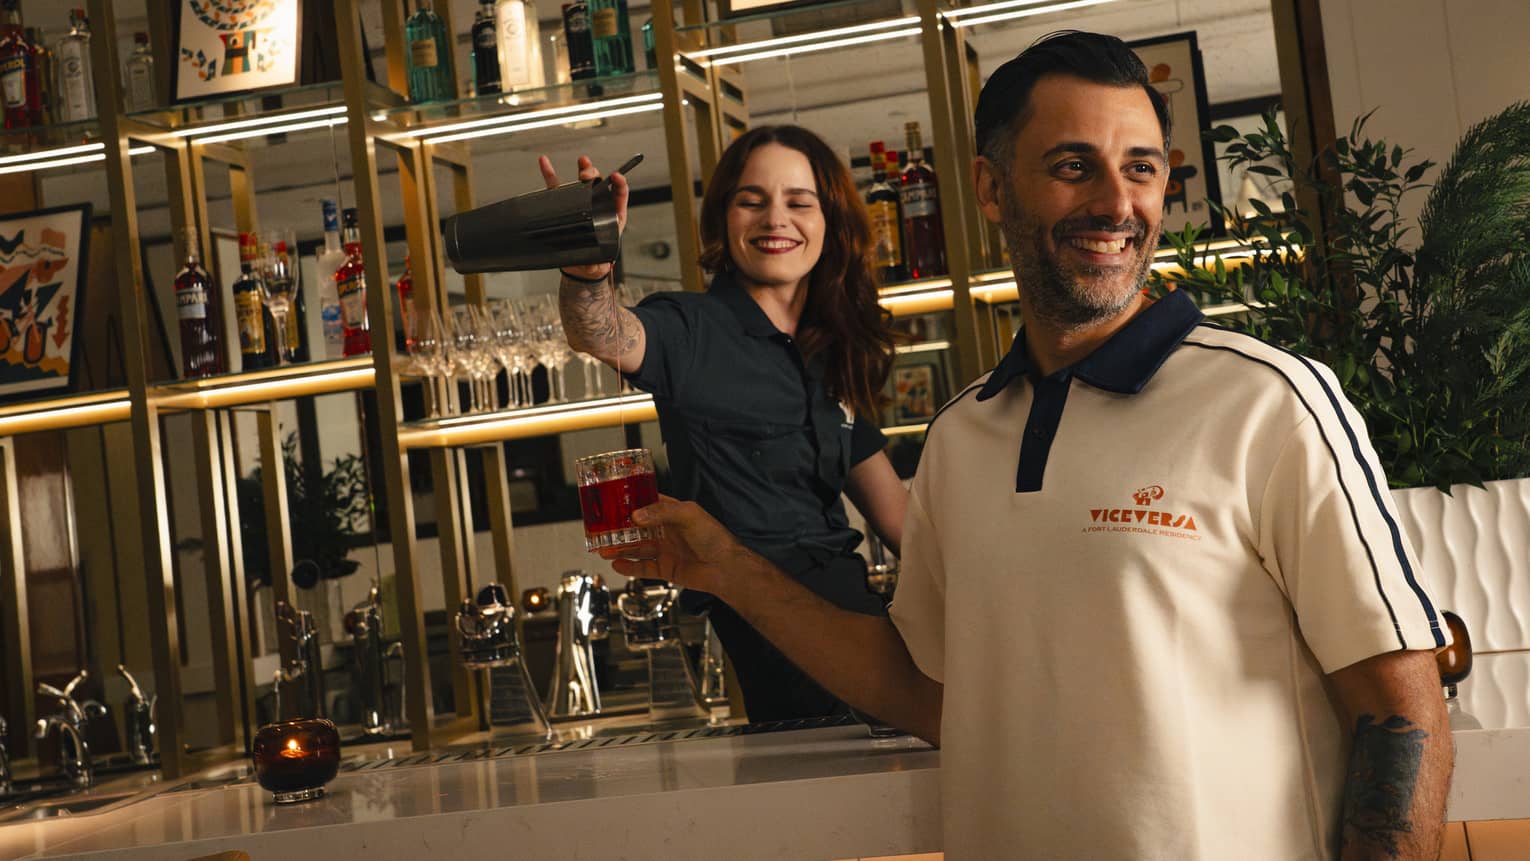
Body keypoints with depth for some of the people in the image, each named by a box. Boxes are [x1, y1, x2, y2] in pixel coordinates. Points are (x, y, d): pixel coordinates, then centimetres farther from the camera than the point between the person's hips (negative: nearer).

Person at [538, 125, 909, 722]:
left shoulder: (833, 351, 14)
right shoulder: (696, 330, -5)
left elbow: (889, 505, 21)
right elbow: (605, 337, -28)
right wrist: (587, 272, -50)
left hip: (845, 594, 6)